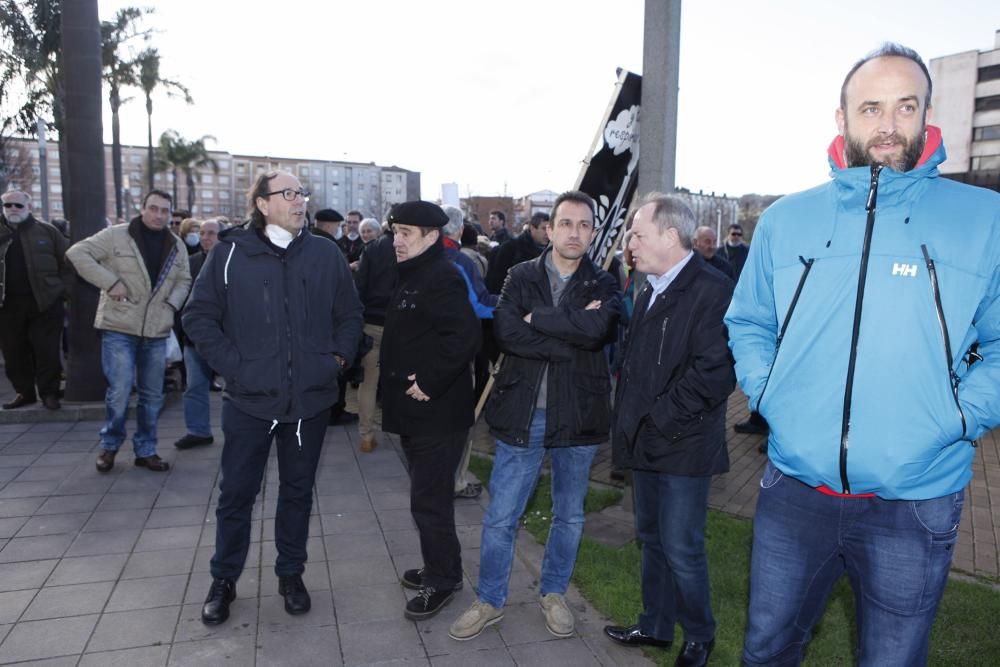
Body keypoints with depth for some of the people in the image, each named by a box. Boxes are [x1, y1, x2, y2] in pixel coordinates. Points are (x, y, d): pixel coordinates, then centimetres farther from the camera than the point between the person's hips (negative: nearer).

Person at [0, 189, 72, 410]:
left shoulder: (46, 231, 4)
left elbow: (67, 261, 6)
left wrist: (60, 288, -1)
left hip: (44, 302, -2)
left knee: (47, 351, 0)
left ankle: (49, 392, 11)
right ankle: (23, 392, 21)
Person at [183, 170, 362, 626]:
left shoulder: (325, 254, 1)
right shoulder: (230, 254, -4)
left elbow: (349, 314, 9)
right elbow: (199, 317, -2)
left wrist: (338, 358, -2)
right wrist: (233, 364, -9)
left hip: (310, 398, 2)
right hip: (249, 399, -1)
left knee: (298, 490, 16)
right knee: (236, 493, 11)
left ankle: (291, 574, 35)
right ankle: (223, 580, 32)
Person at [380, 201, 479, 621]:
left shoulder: (442, 278, -18)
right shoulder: (412, 277, 15)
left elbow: (464, 337, -30)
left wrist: (429, 383, -24)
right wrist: (403, 378, 13)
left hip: (436, 412, -10)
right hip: (414, 412, 10)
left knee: (430, 500, 0)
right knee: (428, 496, 20)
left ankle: (441, 581, 17)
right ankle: (440, 567, 36)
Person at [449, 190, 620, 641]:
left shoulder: (603, 286, 1)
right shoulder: (521, 276, 1)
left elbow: (598, 329, -21)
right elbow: (506, 330, -17)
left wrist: (536, 318, -16)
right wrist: (572, 337, -18)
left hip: (577, 416, 1)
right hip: (522, 414, -1)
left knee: (569, 516, 16)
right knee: (500, 517, 6)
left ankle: (553, 594, 38)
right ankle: (490, 601, 27)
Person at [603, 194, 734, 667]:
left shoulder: (712, 290, -16)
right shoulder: (649, 290, 12)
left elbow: (715, 372, -24)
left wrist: (659, 419, -19)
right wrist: (629, 420, 9)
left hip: (682, 447, -8)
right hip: (645, 442, 8)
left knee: (681, 549, 4)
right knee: (651, 538, 20)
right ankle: (655, 625, 38)